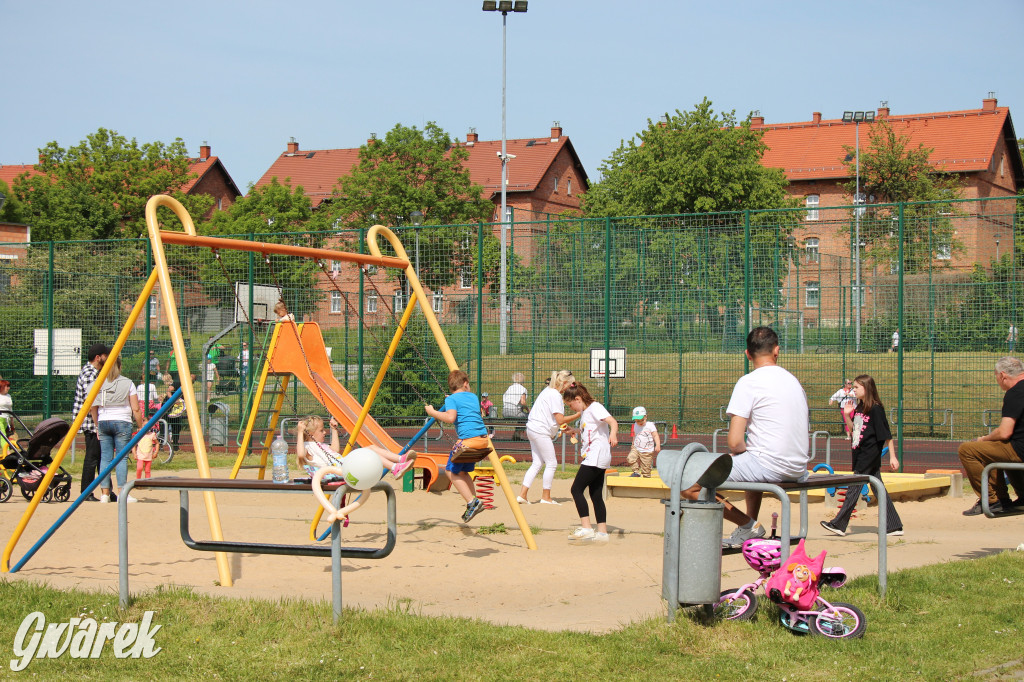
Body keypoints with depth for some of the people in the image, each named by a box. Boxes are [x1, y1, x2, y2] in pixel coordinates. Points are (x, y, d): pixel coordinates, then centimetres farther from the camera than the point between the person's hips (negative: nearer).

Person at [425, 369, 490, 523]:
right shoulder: (474, 397, 20)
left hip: (467, 439, -7)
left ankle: (472, 501, -4)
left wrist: (432, 412, -3)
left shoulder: (451, 399, 1)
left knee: (451, 470, 7)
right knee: (462, 470, 21)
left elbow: (451, 417, -16)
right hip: (483, 438, 7)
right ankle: (474, 503, 15)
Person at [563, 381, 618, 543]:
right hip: (594, 458, 10)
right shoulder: (584, 412, 19)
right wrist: (572, 431, 49)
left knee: (576, 489, -12)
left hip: (597, 456, -10)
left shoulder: (595, 407, -10)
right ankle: (602, 532, 11)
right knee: (596, 495, 10)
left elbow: (613, 422, -27)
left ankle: (586, 528, -17)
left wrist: (613, 434, -46)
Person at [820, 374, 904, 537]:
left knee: (854, 488, -6)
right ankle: (895, 526, 12)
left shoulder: (876, 409, -12)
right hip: (860, 455, 9)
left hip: (869, 455, -9)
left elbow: (887, 434, -12)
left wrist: (893, 456, -13)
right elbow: (854, 430, 18)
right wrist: (847, 415, 3)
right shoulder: (859, 408, 13)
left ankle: (839, 525, -2)